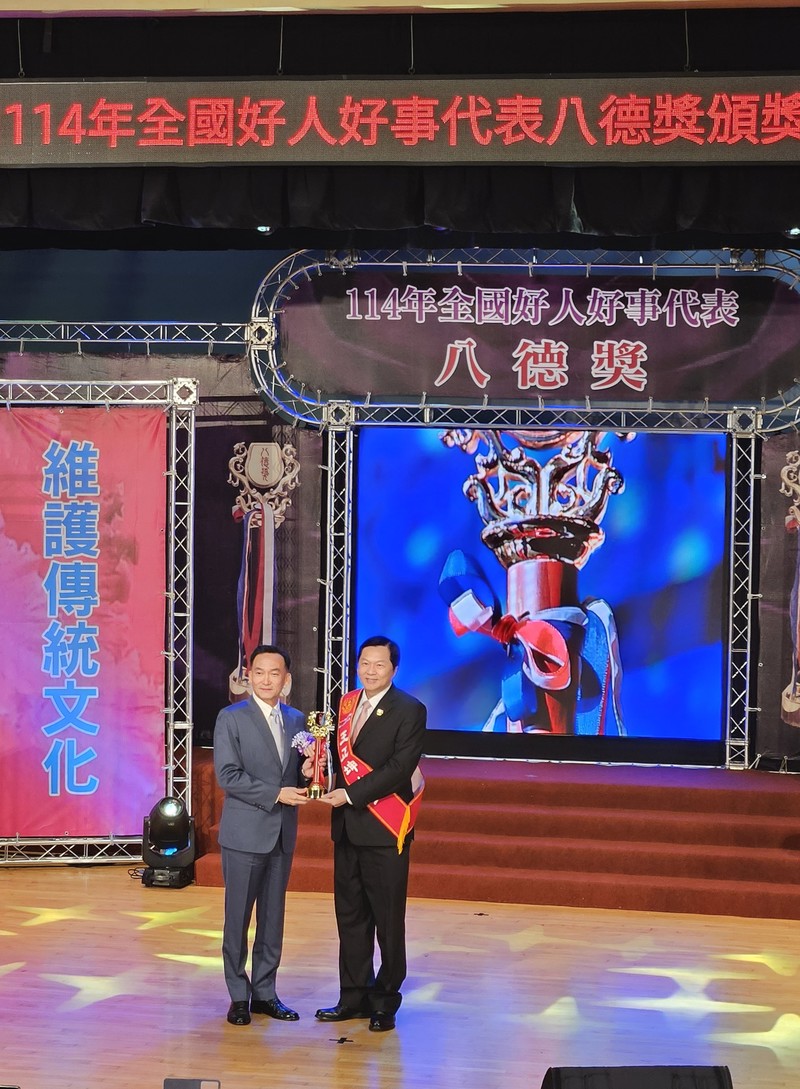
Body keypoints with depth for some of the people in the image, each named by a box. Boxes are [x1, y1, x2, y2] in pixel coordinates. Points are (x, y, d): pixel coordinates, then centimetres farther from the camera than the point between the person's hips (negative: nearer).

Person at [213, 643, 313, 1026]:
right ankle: (239, 995, 12)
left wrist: (306, 772, -7)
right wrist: (276, 794, -19)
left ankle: (264, 993, 19)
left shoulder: (296, 719, 10)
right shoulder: (231, 718, -6)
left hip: (282, 834, 5)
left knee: (273, 917, 10)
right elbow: (227, 775, -14)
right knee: (238, 917, 2)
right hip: (245, 833, -5)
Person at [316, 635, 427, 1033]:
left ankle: (385, 1000, 13)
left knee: (388, 919, 2)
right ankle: (354, 995, 22)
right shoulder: (347, 704, 12)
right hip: (347, 826, 6)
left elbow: (399, 768, -16)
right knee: (350, 915, 12)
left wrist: (350, 794, -17)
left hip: (384, 829, -6)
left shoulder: (409, 711, -8)